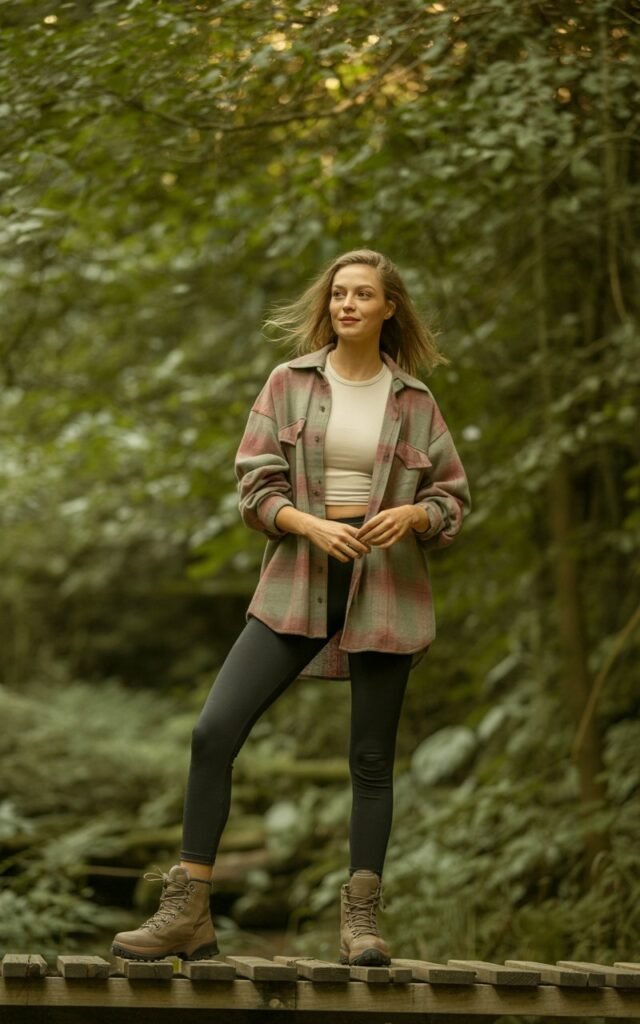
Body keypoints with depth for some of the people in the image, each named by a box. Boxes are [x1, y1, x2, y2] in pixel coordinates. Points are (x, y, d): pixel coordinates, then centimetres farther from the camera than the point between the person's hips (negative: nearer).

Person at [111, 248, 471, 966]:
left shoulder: (414, 401, 6)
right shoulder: (288, 384, 5)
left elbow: (453, 497, 9)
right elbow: (255, 487, 1)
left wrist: (413, 514, -12)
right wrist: (312, 524, -16)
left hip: (384, 587, 0)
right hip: (296, 584, 0)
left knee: (371, 758, 3)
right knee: (213, 731, -11)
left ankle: (360, 921, 14)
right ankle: (187, 915, -4)